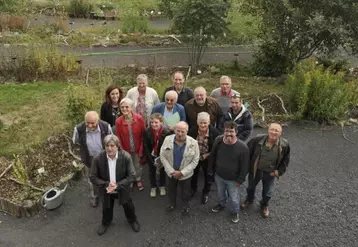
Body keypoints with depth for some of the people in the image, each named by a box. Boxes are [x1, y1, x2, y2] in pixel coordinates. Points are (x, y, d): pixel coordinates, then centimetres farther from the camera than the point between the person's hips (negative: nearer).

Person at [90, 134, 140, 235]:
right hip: (106, 190, 1)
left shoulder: (126, 156, -27)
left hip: (122, 188, 0)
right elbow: (93, 177, -15)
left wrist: (118, 185, -29)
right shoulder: (98, 158, -25)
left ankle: (132, 220, 56)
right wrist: (106, 184, -27)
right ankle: (105, 223, 59)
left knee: (128, 206, 24)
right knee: (106, 208, 26)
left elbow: (131, 176, -19)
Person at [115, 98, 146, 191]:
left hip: (137, 149, 0)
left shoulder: (139, 118, -19)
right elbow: (118, 138, -9)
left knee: (137, 165, 21)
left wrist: (141, 150, -9)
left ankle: (138, 180, 50)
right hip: (126, 149, 0)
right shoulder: (118, 121, -19)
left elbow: (143, 135, -10)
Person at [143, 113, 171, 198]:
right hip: (151, 156, 1)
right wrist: (152, 160, -17)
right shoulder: (147, 131, -23)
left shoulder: (167, 132, -27)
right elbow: (146, 147, -16)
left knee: (162, 171, 23)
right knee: (152, 171, 20)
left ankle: (162, 186, 48)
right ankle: (153, 187, 45)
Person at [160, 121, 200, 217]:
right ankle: (172, 203, 54)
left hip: (185, 174, -2)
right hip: (171, 172, 2)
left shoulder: (193, 143, -22)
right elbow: (163, 156, -12)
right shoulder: (167, 139, -18)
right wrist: (171, 171, -17)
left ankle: (185, 206, 49)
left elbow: (195, 161, -16)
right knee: (171, 189, 26)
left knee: (185, 191, 21)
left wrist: (182, 172, -19)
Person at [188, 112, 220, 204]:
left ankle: (206, 192, 48)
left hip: (208, 158, -2)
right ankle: (193, 188, 57)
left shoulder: (215, 132, -28)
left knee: (208, 176, 21)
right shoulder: (192, 131, -22)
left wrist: (208, 155, -21)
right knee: (194, 174, 27)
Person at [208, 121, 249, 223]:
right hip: (219, 175, 4)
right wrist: (211, 170, 6)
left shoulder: (242, 147, -28)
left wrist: (240, 180, -11)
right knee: (220, 193, 30)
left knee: (234, 198, 17)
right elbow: (212, 157, -1)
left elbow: (244, 166, -16)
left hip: (233, 179, -3)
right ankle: (221, 204, 61)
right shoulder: (218, 141, -17)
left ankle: (235, 212, 48)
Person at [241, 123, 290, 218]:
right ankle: (249, 199, 58)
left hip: (270, 173, 0)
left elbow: (285, 161, -3)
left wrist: (278, 172, -8)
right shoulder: (258, 139, -24)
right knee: (251, 187, 26)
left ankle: (264, 205, 53)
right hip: (255, 170, 0)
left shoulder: (284, 145, -21)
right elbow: (248, 152, -8)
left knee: (268, 192, 22)